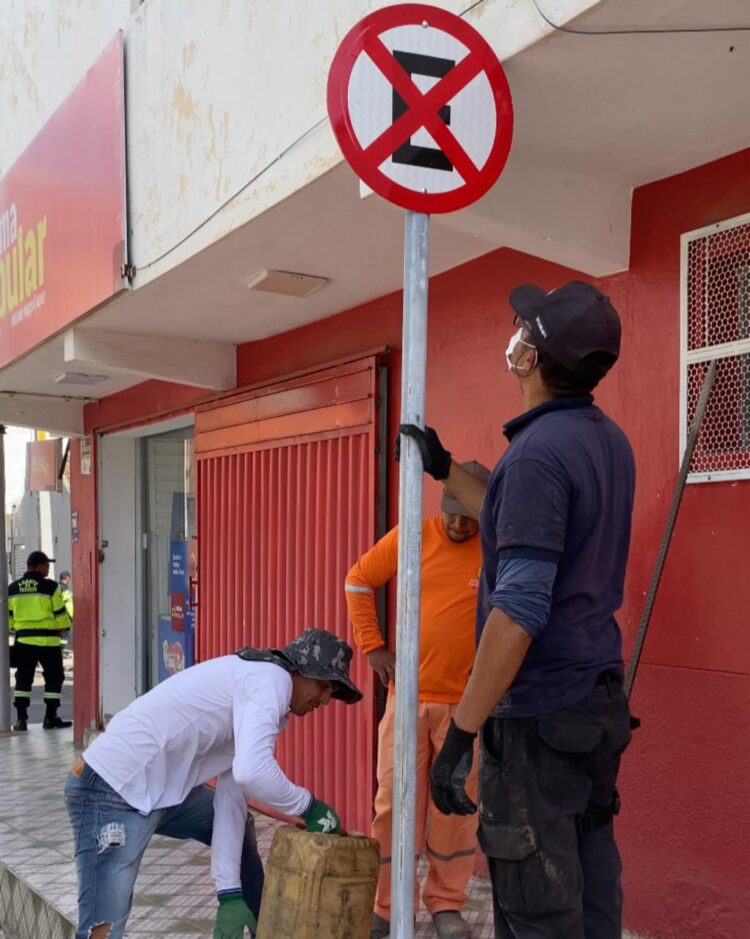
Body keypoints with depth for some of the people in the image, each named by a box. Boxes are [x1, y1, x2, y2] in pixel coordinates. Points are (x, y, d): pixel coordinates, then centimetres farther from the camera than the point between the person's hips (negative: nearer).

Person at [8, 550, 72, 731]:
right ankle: (50, 718, 9)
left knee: (23, 680, 12)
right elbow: (60, 612, -5)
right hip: (48, 640, -4)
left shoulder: (12, 588, 6)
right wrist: (63, 628, 12)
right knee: (53, 678, 8)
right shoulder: (50, 587, -9)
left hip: (23, 640, 4)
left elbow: (8, 615, 12)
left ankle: (21, 718, 8)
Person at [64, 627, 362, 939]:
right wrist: (308, 807, -13)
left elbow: (230, 799, 11)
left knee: (240, 827, 24)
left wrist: (230, 892, 5)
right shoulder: (271, 679, -13)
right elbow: (251, 772, -30)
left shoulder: (255, 686, 14)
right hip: (112, 790, -10)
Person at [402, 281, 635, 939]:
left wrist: (462, 733, -21)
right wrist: (445, 471, 27)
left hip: (539, 712, -9)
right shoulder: (610, 440, 8)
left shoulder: (539, 450, -20)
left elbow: (520, 609, -25)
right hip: (600, 700, 9)